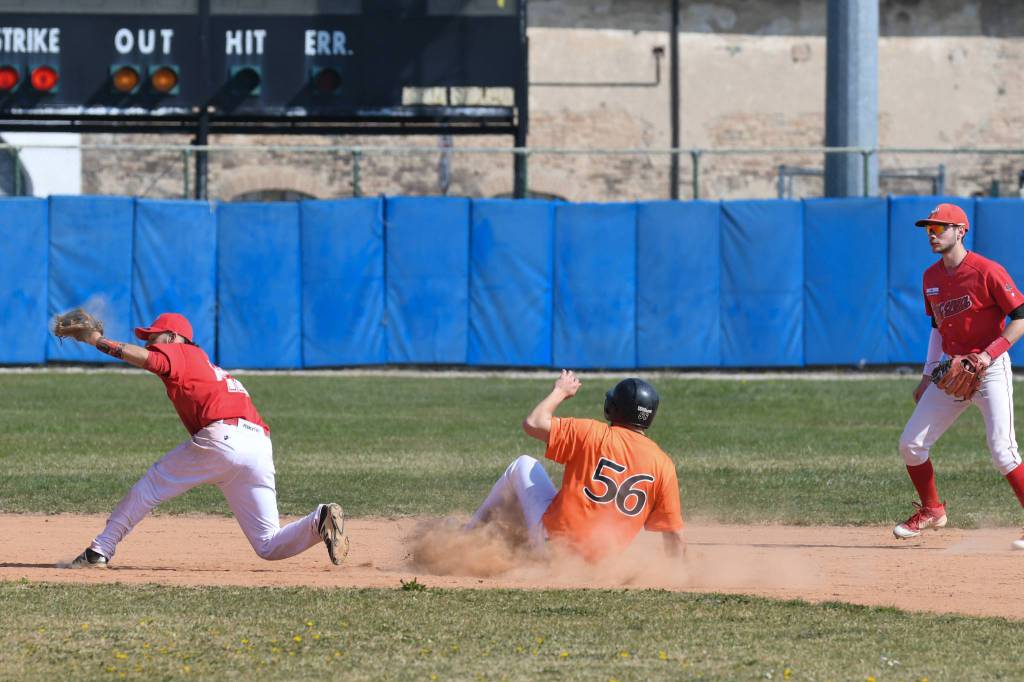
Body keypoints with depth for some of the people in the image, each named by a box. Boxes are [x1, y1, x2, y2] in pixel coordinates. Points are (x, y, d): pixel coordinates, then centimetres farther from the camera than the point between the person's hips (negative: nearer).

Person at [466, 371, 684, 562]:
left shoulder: (593, 434, -10)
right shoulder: (663, 465, -3)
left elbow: (533, 423, -8)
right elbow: (674, 532, -2)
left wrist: (560, 391, 8)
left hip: (553, 537, -3)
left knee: (523, 466, 21)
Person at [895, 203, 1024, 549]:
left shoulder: (987, 271, -15)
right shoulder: (932, 277, 8)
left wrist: (990, 353, -23)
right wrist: (929, 375, 16)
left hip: (991, 369, -7)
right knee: (910, 444, 4)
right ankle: (931, 510, 25)